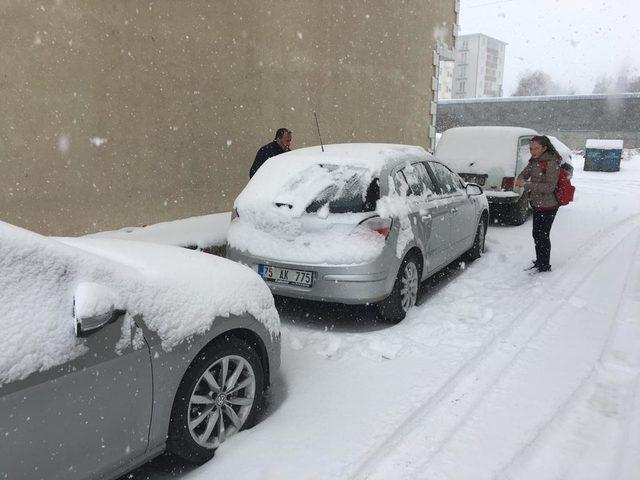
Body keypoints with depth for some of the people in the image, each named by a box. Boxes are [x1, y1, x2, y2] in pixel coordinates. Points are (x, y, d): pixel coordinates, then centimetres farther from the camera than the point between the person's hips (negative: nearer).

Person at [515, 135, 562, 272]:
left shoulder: (551, 163, -20)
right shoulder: (534, 161, 4)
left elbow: (549, 187, -24)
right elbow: (524, 173, 10)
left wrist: (527, 185, -27)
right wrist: (520, 180, -15)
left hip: (548, 206, -8)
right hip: (537, 204, 8)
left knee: (543, 235, 1)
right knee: (536, 234, 18)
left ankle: (545, 266, 16)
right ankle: (539, 261, 34)